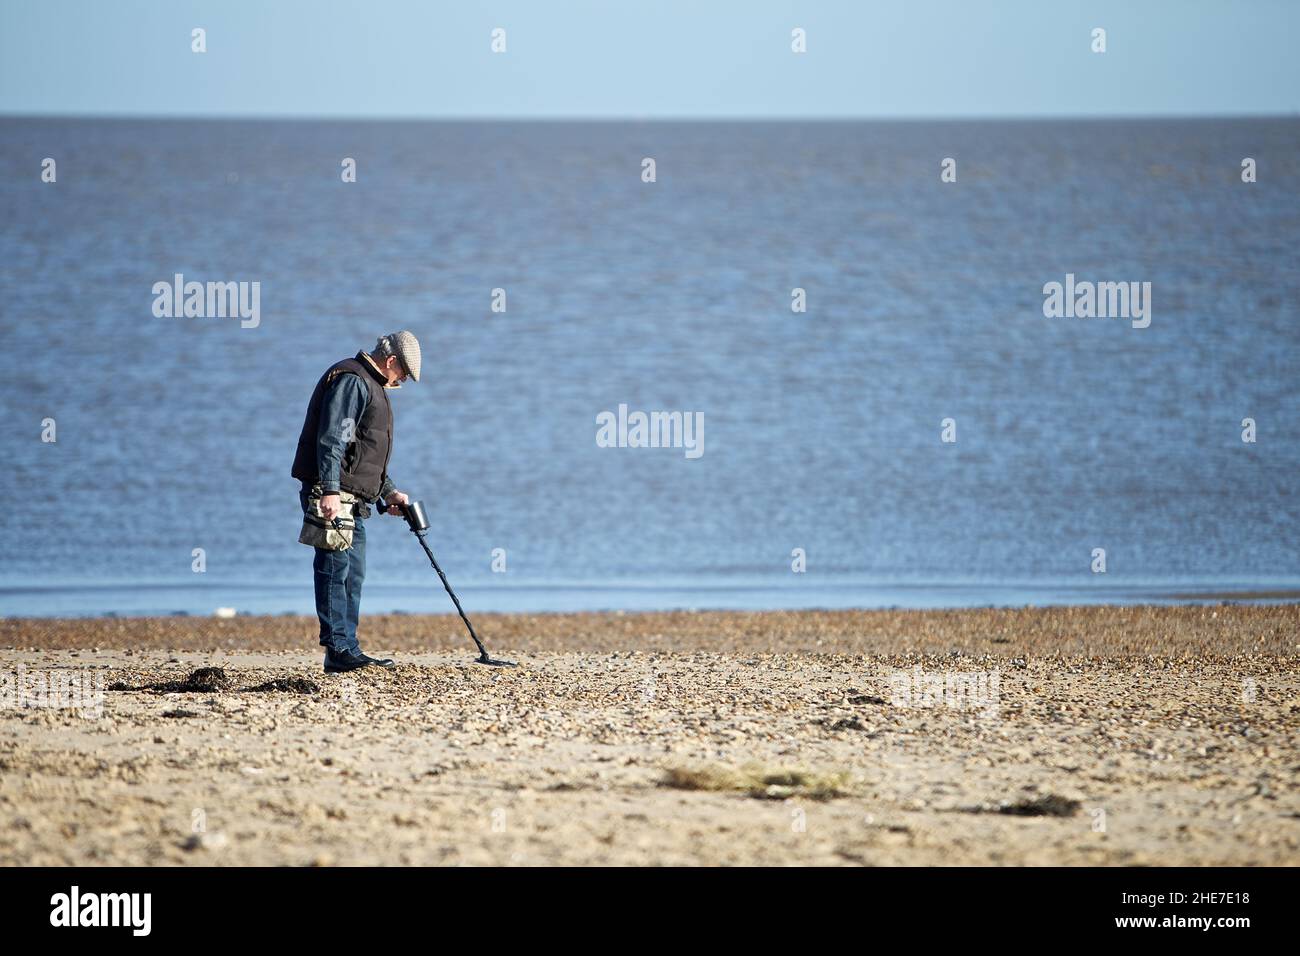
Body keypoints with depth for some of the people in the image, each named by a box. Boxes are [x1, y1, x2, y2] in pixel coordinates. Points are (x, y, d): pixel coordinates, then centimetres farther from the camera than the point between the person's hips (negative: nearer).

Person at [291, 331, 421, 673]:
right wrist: (330, 491, -28)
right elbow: (332, 439, -21)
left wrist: (387, 491, 29)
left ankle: (348, 650, 14)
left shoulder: (369, 385, 24)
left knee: (353, 573, 11)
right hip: (332, 494, -11)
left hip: (350, 499, 11)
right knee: (336, 568, -11)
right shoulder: (351, 381, -11)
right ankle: (338, 650, -14)